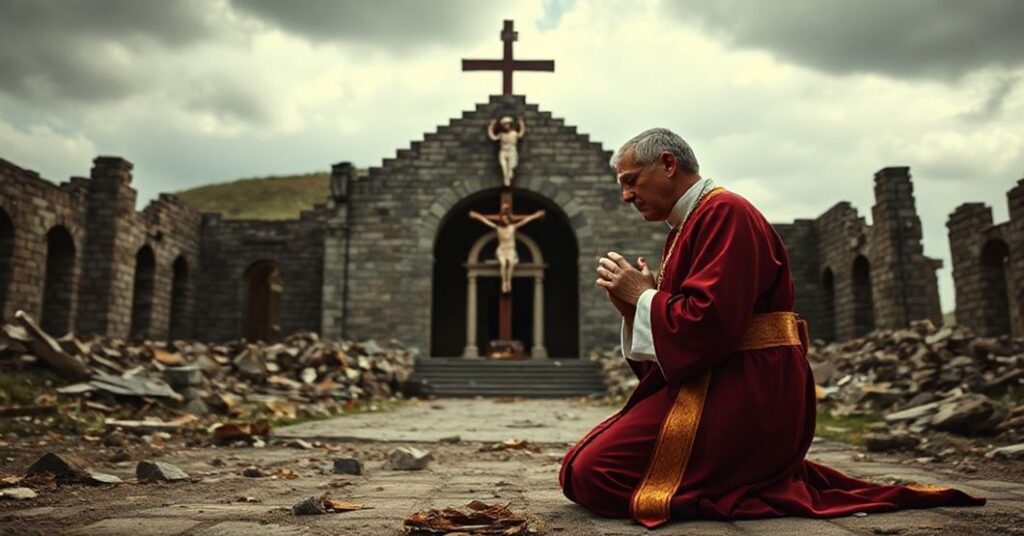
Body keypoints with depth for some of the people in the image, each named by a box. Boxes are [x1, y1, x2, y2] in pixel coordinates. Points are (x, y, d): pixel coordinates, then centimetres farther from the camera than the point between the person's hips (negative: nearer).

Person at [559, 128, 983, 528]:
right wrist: (633, 304, 1)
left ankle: (774, 488, -7)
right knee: (576, 464, 7)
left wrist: (644, 296, -8)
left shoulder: (724, 213, -11)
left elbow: (708, 323, -23)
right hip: (708, 386, 10)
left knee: (589, 475, -20)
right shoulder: (684, 229, 20)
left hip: (742, 397, -10)